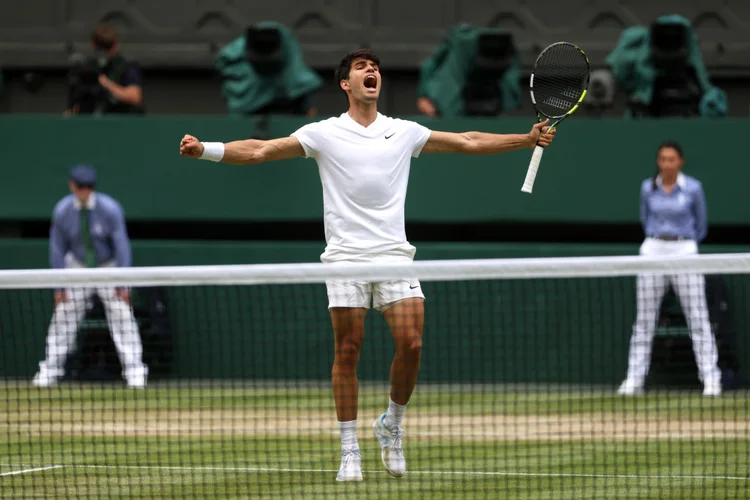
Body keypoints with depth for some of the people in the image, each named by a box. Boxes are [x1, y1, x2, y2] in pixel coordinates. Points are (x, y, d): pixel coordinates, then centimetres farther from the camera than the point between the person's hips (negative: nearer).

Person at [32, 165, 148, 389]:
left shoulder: (110, 209, -22)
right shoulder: (62, 211, -15)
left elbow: (121, 245, -18)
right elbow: (57, 248, -6)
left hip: (109, 267, -2)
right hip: (78, 268, 2)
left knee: (122, 317, -11)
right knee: (62, 316, 0)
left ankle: (134, 371, -7)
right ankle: (50, 369, 10)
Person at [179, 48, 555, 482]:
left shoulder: (404, 132, 11)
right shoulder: (324, 134, 5)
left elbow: (469, 143, 16)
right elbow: (261, 151, 1)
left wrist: (528, 139, 9)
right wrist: (205, 150, -12)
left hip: (394, 253, 2)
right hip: (346, 255, -2)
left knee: (411, 344, -10)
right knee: (348, 351, -3)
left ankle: (392, 426, 13)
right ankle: (349, 451, 3)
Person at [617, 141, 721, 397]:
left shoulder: (693, 188, -2)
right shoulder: (648, 188, 4)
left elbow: (701, 225, 10)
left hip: (685, 251, -2)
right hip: (653, 251, 2)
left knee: (698, 317, -6)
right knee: (644, 319, 4)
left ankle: (711, 378, -4)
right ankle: (634, 380, 7)